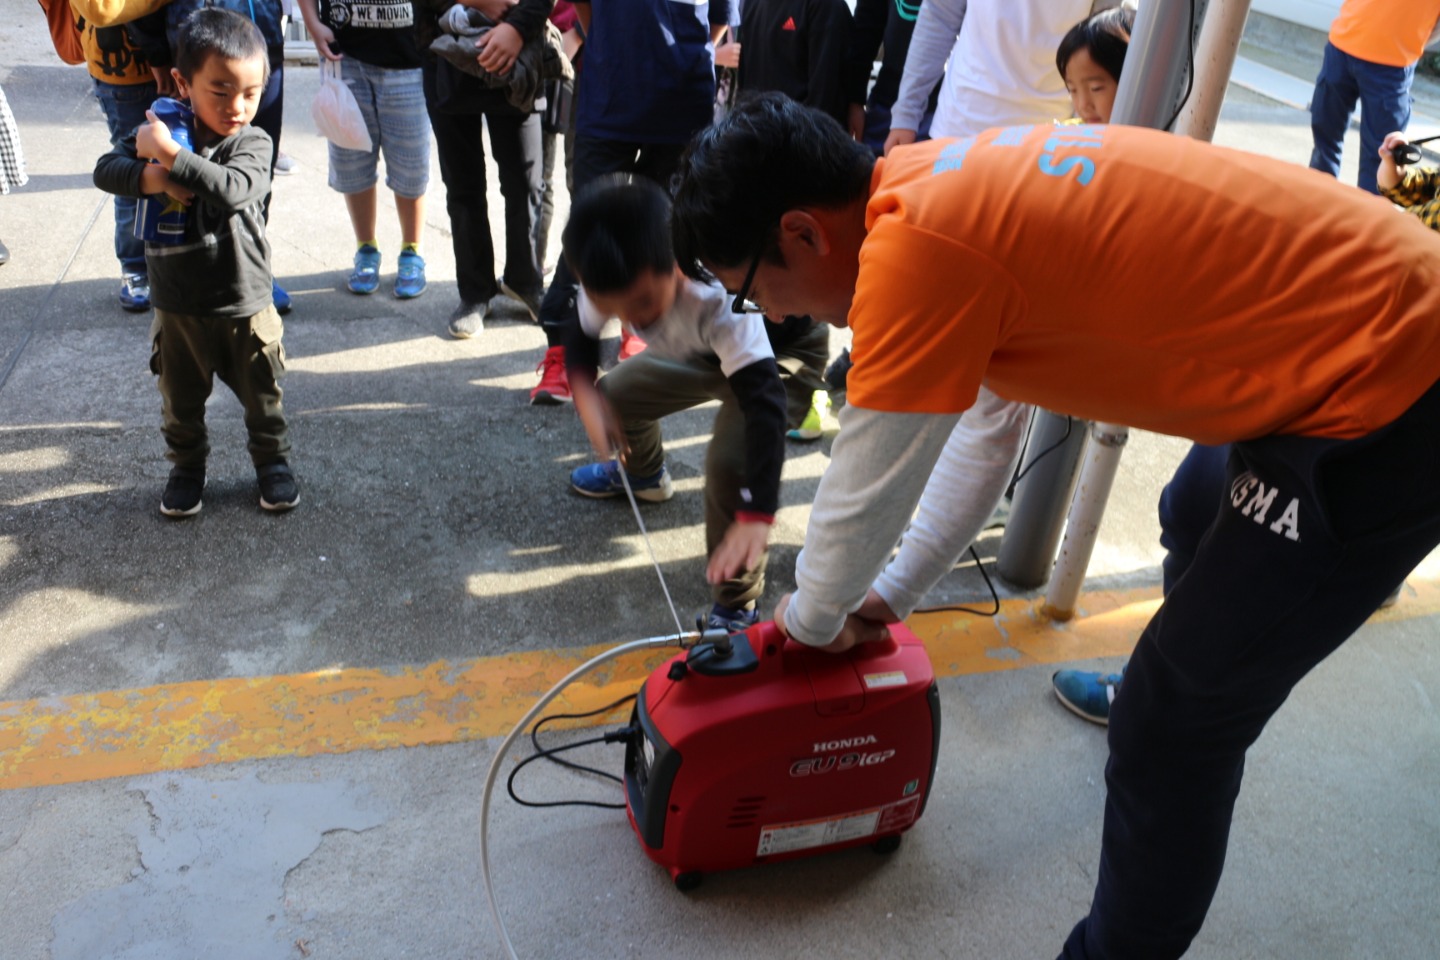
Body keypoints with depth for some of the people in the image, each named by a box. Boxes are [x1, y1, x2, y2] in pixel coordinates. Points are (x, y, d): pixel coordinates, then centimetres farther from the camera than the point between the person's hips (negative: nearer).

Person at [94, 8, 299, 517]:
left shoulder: (254, 143, -11)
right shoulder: (159, 130, -2)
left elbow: (231, 189, -29)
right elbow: (105, 169, -8)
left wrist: (169, 153, -30)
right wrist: (153, 177, -26)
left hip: (245, 307, -2)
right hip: (177, 308, 2)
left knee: (262, 397, 14)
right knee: (181, 402, 18)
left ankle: (273, 461, 36)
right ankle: (187, 467, 39)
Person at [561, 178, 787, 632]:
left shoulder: (718, 299, -44)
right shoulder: (613, 282, -26)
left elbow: (764, 405, -49)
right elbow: (581, 335, -6)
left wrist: (756, 516, -57)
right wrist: (587, 396, -27)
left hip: (775, 359, -7)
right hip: (702, 353, 7)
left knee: (729, 459, -30)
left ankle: (736, 604, -10)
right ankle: (643, 474, 43)